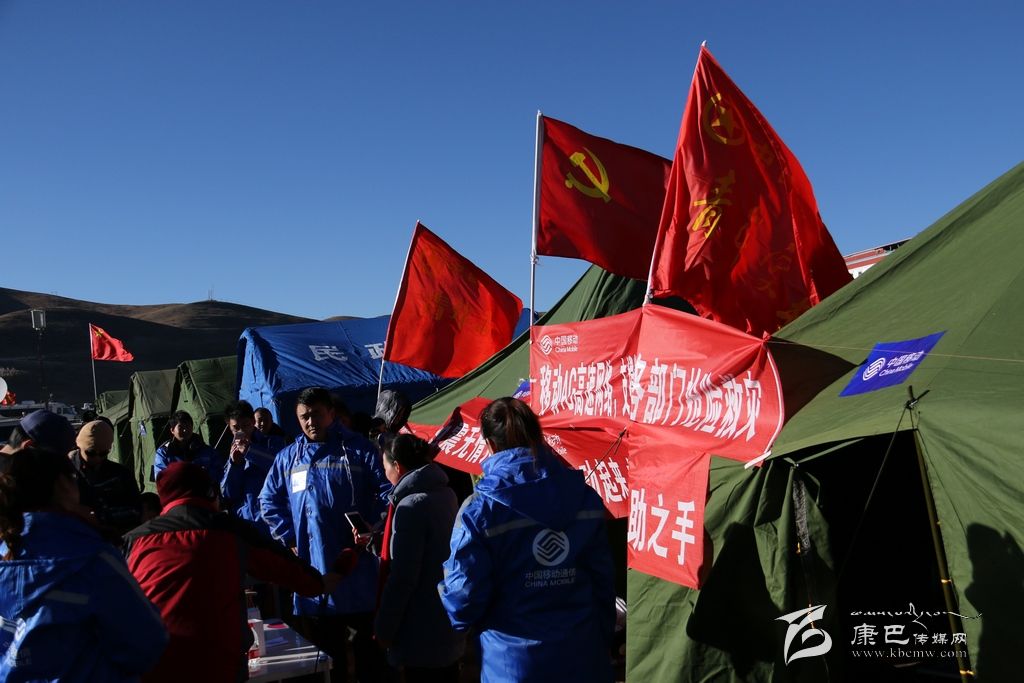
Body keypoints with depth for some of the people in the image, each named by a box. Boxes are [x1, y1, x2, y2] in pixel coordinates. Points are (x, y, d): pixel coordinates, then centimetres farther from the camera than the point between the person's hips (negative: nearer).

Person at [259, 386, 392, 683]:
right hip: (314, 569, 3)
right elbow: (269, 500, 16)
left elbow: (387, 491, -3)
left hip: (359, 566, -3)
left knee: (371, 642, 8)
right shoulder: (288, 457, 8)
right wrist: (289, 538, 5)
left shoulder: (359, 449, -2)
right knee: (325, 650, 15)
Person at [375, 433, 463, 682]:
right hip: (448, 623, 9)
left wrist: (384, 628, -12)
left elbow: (402, 577, -21)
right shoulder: (445, 493, 5)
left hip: (422, 631, -9)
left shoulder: (412, 505, -20)